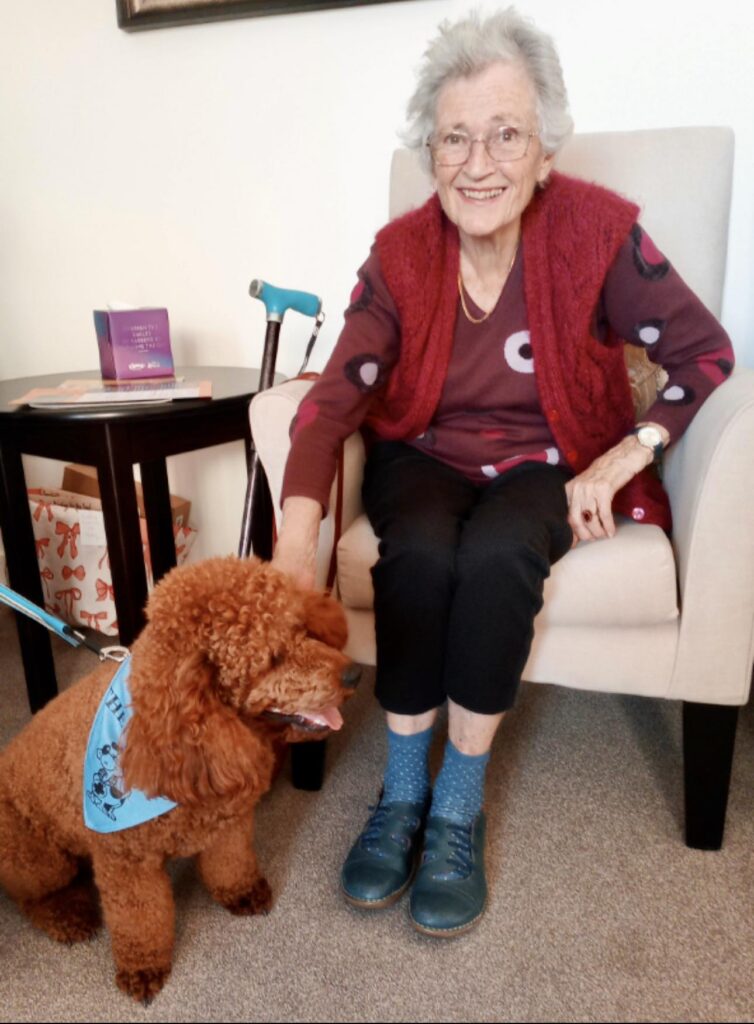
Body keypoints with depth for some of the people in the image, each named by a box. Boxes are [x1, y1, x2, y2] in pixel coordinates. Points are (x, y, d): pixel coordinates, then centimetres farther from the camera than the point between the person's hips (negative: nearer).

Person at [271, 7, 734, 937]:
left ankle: (458, 808, -14)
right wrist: (296, 539, -34)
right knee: (419, 552, -30)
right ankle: (401, 793, -10)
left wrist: (621, 461, -19)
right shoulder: (401, 252, -8)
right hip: (426, 460, 2)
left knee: (496, 553, -32)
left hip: (552, 466, -1)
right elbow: (335, 397, -18)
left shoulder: (598, 231, -12)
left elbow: (705, 353, -6)